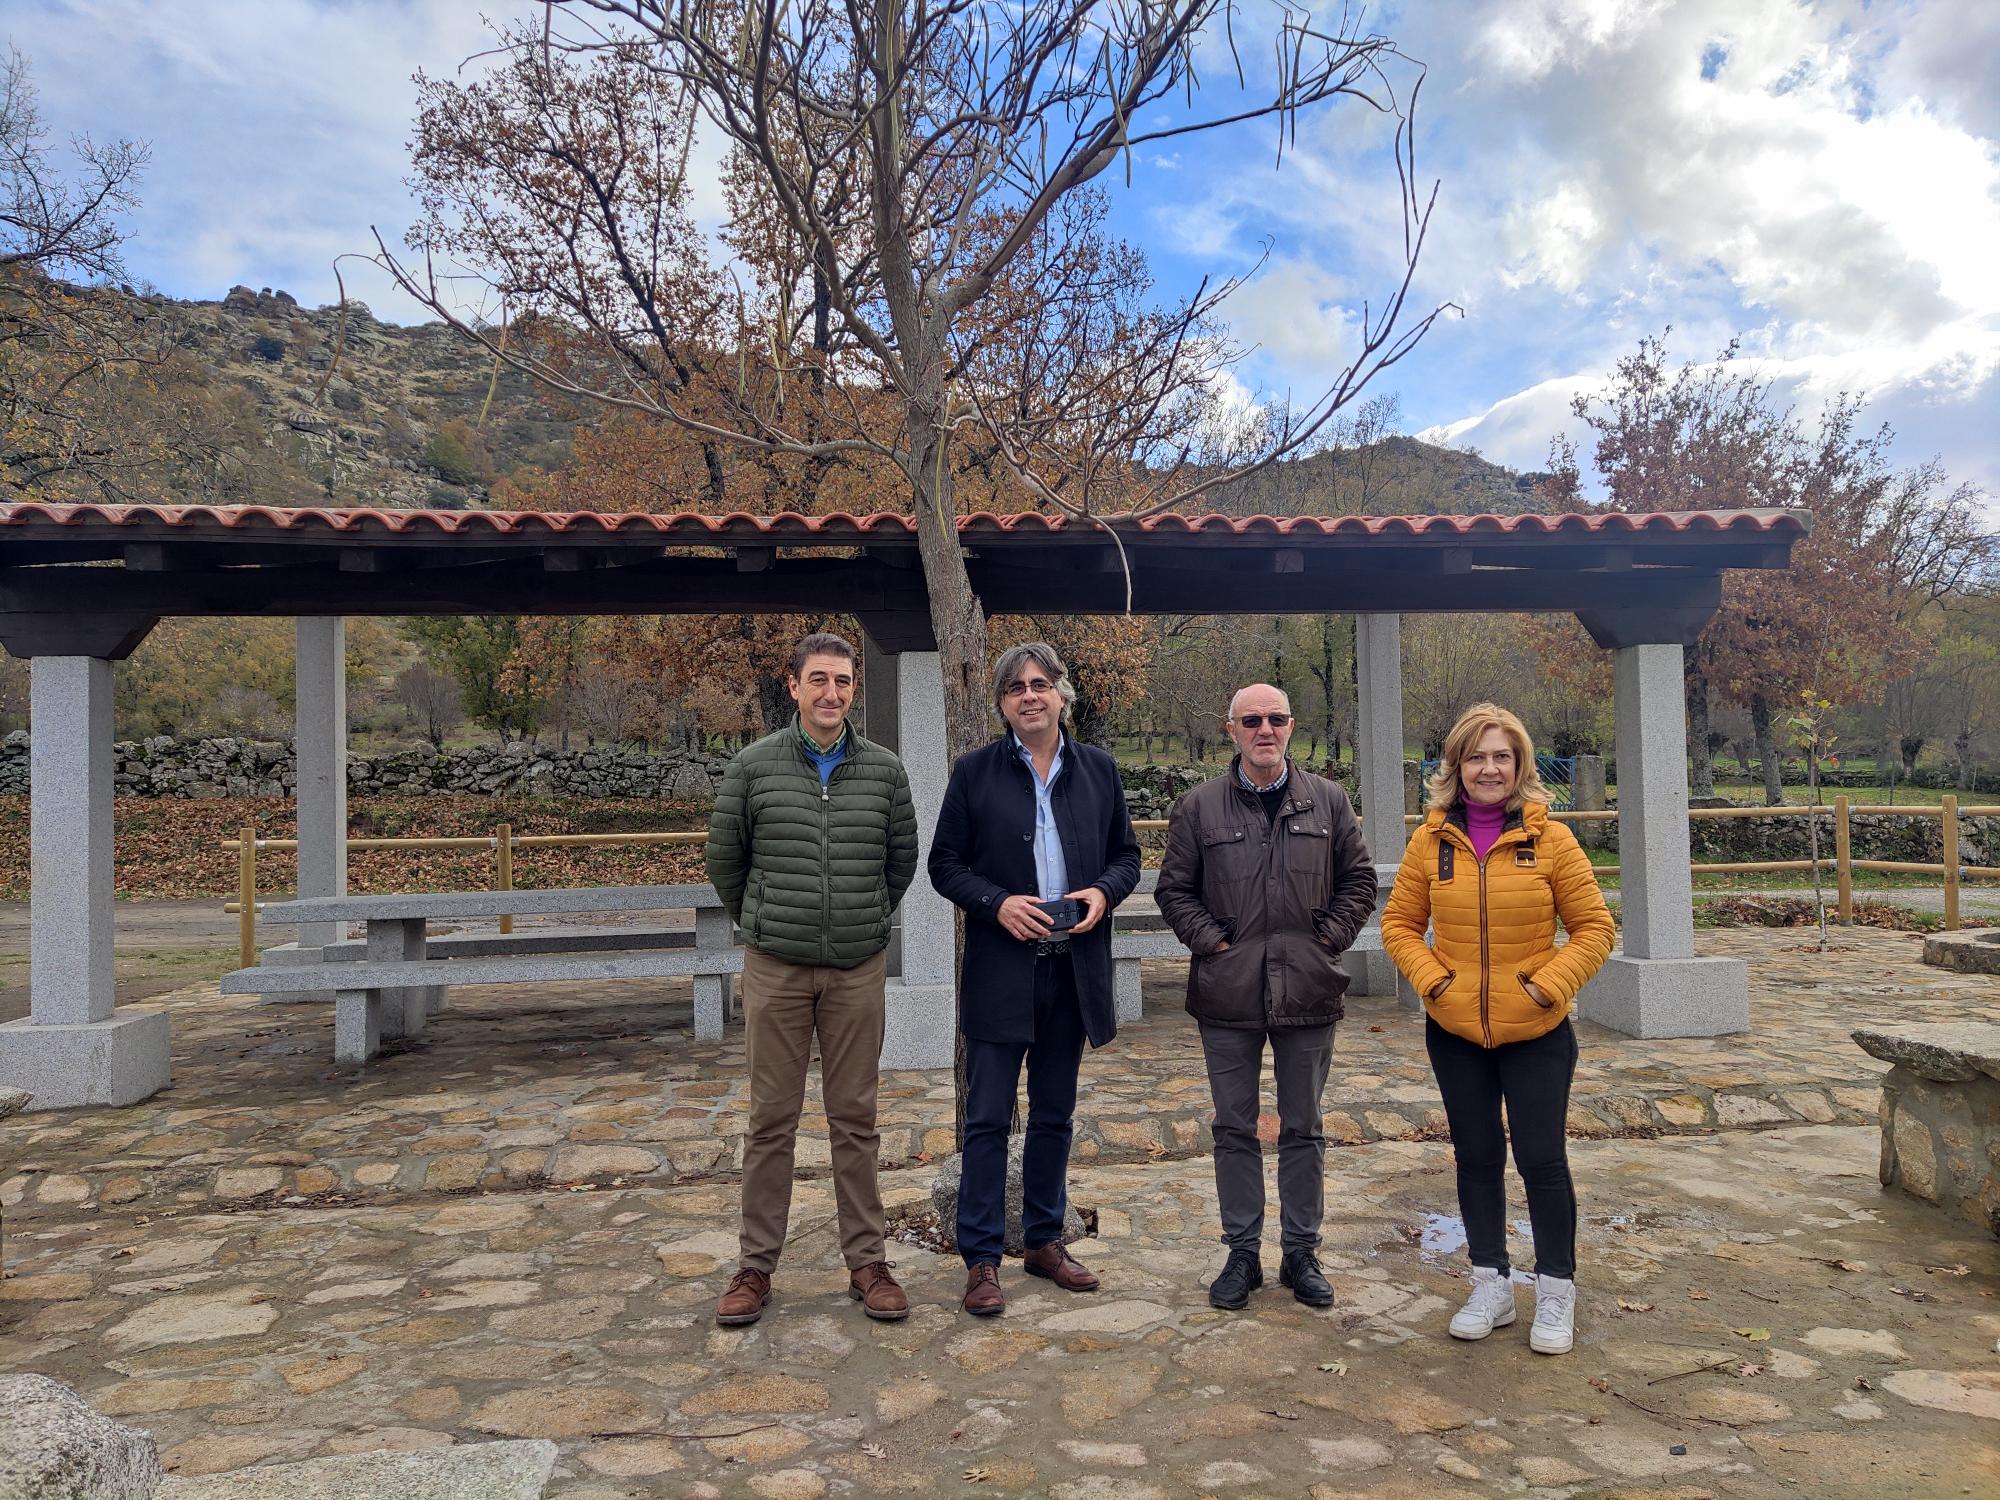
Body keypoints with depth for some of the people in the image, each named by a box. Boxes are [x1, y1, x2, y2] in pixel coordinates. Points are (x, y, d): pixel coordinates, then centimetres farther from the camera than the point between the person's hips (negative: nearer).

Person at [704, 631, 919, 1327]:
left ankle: (866, 1261, 19)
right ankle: (756, 1264, 19)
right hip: (775, 967, -1)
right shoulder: (754, 765, -2)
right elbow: (724, 859, 8)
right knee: (771, 1119, 6)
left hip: (858, 968, 1)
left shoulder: (884, 770, 2)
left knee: (854, 1118, 8)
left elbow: (903, 859, 13)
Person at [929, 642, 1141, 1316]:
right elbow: (944, 863, -1)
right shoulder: (975, 771, -1)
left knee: (1055, 1114, 15)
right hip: (1001, 969, -3)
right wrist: (997, 903, -17)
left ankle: (1044, 1240, 29)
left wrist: (1104, 892, -9)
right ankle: (981, 1259, 12)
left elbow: (1126, 853, 12)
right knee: (988, 1119, 1)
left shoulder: (1098, 769, 7)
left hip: (1074, 966, 3)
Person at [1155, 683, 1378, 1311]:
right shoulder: (1199, 806, 1)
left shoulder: (1328, 801, 5)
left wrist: (1329, 938, 0)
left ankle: (1301, 1253, 24)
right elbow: (1175, 889, 5)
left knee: (1303, 1129, 11)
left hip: (1307, 993, 1)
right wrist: (1212, 942, -5)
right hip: (1228, 995, 0)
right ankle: (1242, 1254, 21)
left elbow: (1359, 879, 11)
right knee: (1234, 1129, 8)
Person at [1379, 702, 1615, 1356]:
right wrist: (1430, 977, -9)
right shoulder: (1430, 841, -1)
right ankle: (1491, 1287, 28)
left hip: (1536, 1033, -2)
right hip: (1454, 1031, 2)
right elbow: (1399, 923, 6)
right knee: (1476, 1157, 13)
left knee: (1541, 1158, 3)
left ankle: (1556, 1291, 22)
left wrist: (1550, 985, -14)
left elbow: (1594, 928, -2)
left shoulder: (1550, 840, -6)